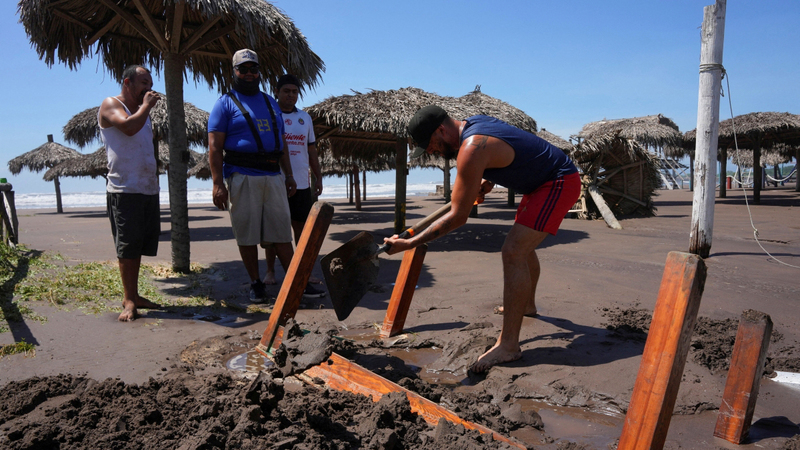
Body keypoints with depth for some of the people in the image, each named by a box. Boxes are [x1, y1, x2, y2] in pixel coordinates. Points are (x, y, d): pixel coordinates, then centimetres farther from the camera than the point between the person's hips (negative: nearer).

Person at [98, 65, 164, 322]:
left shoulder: (142, 110, 23)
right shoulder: (110, 105, -1)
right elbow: (128, 126, -21)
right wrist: (147, 106, -8)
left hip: (149, 188, 8)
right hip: (124, 189, -8)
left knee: (141, 244, 8)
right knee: (127, 245, -7)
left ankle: (133, 295, 15)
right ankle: (129, 300, -2)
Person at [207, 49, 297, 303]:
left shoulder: (270, 103, 20)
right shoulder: (225, 104, 3)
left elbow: (281, 143, 23)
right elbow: (215, 147, -5)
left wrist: (289, 175, 16)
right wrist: (217, 183, -14)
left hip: (273, 176, 4)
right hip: (242, 177, -4)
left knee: (282, 231, 5)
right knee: (247, 234, 2)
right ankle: (256, 284, 14)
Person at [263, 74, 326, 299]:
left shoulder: (305, 118, 14)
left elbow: (312, 151, 18)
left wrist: (318, 178, 11)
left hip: (301, 183, 4)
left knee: (302, 227, 5)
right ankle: (270, 271, 13)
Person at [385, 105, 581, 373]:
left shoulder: (472, 149, -28)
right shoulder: (472, 123, 2)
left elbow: (458, 216, -28)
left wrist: (409, 243, -27)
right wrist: (486, 181, 6)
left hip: (559, 183, -11)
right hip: (543, 182, 11)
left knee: (513, 253, -21)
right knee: (523, 245, 26)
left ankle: (508, 346, -20)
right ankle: (527, 305, 49)